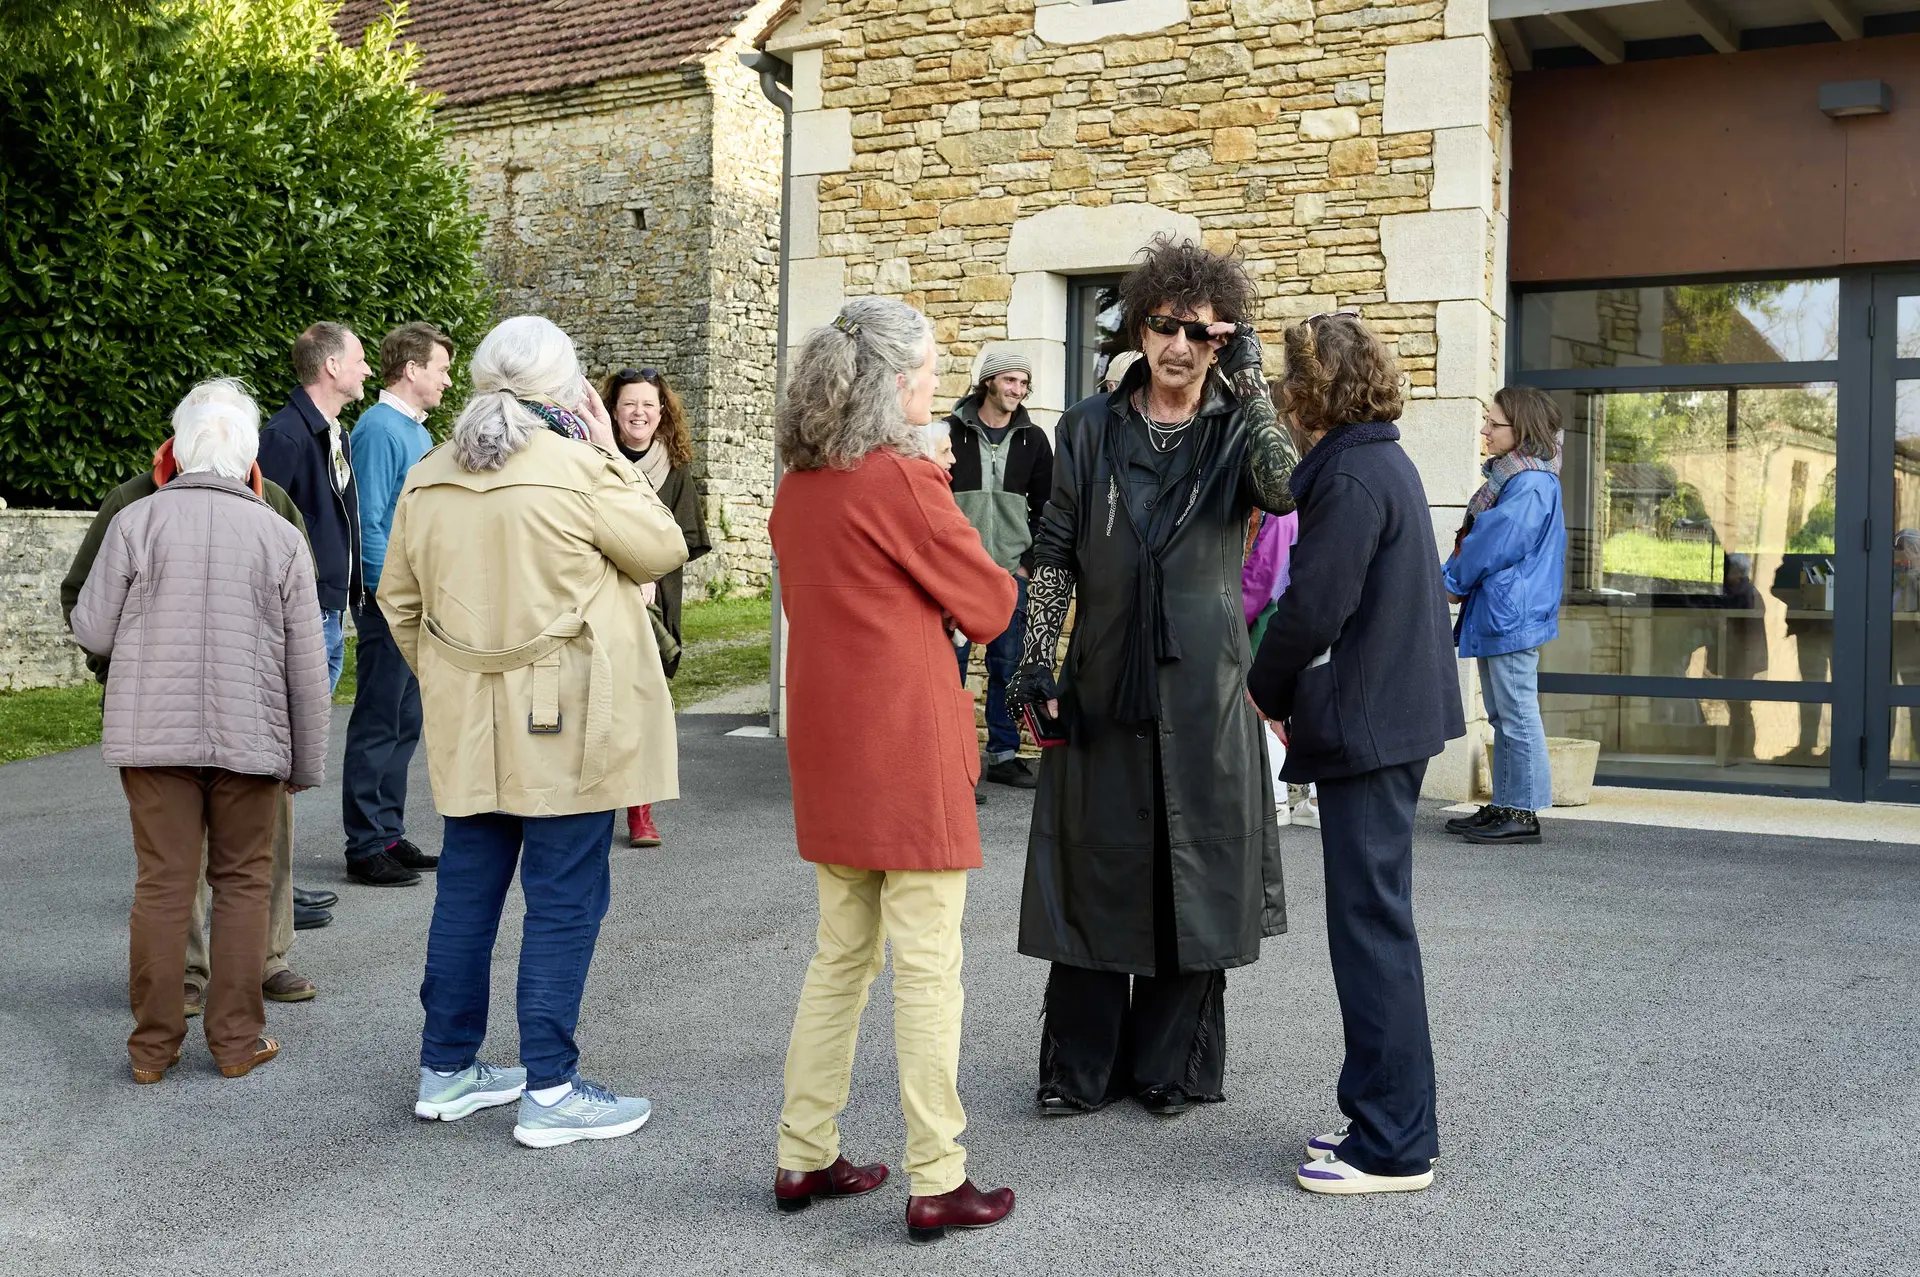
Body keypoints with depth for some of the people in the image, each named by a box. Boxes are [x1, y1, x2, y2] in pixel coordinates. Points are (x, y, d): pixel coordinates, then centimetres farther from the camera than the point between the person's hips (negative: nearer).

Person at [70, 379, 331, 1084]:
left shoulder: (136, 522, -3)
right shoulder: (280, 536, 0)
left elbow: (92, 631, 2)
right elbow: (306, 665, 1)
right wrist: (307, 760, 9)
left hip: (153, 733, 0)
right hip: (250, 736, 0)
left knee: (163, 882, 6)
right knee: (243, 881, 10)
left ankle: (153, 1045, 13)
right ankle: (238, 1039, 14)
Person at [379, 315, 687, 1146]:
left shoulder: (427, 478, 6)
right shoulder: (579, 470, -14)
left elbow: (398, 598, 13)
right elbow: (663, 551, -2)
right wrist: (612, 456, 3)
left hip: (467, 724, 6)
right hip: (566, 723, -6)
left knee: (466, 889, 15)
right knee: (564, 899, 1)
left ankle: (446, 1069, 26)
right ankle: (550, 1091, 5)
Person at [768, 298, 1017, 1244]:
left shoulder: (798, 485, 8)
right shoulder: (902, 482, -15)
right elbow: (990, 604, -7)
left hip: (828, 745, 8)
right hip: (905, 748, -8)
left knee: (841, 952, 17)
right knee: (926, 966, 0)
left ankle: (805, 1157, 24)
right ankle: (936, 1183, 8)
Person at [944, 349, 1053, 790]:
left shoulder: (1033, 440, 8)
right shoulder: (951, 432, -1)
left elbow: (1044, 507, 13)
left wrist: (1029, 563, 5)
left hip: (1011, 572, 3)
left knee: (1008, 666, 7)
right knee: (951, 663, -2)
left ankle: (1003, 756, 17)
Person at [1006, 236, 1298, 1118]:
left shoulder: (1235, 433, 2)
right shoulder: (1090, 428, 6)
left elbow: (1286, 490, -21)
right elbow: (1055, 553, 6)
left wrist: (1249, 384, -21)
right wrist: (1036, 659, -1)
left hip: (1202, 691, -1)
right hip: (1102, 683, 1)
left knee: (1192, 876, 6)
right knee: (1092, 872, 6)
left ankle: (1172, 1064, 22)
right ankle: (1080, 1068, 19)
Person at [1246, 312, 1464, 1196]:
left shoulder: (1351, 476, -16)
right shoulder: (1385, 462, 15)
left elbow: (1313, 607, -21)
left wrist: (1269, 691, -4)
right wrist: (1290, 691, 13)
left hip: (1364, 724, -10)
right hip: (1395, 713, 10)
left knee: (1371, 926, -4)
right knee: (1375, 922, 15)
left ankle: (1393, 1146, 4)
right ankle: (1383, 1115, 25)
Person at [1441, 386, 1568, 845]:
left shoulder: (1529, 486, -17)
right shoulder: (1507, 475, 14)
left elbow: (1494, 544, -18)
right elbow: (1474, 536, 17)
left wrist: (1454, 582, -5)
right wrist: (1456, 580, 4)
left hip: (1511, 616, -10)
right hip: (1493, 615, 11)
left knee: (1517, 715, -4)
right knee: (1502, 716, 15)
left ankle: (1523, 812, 3)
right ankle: (1504, 805, 23)